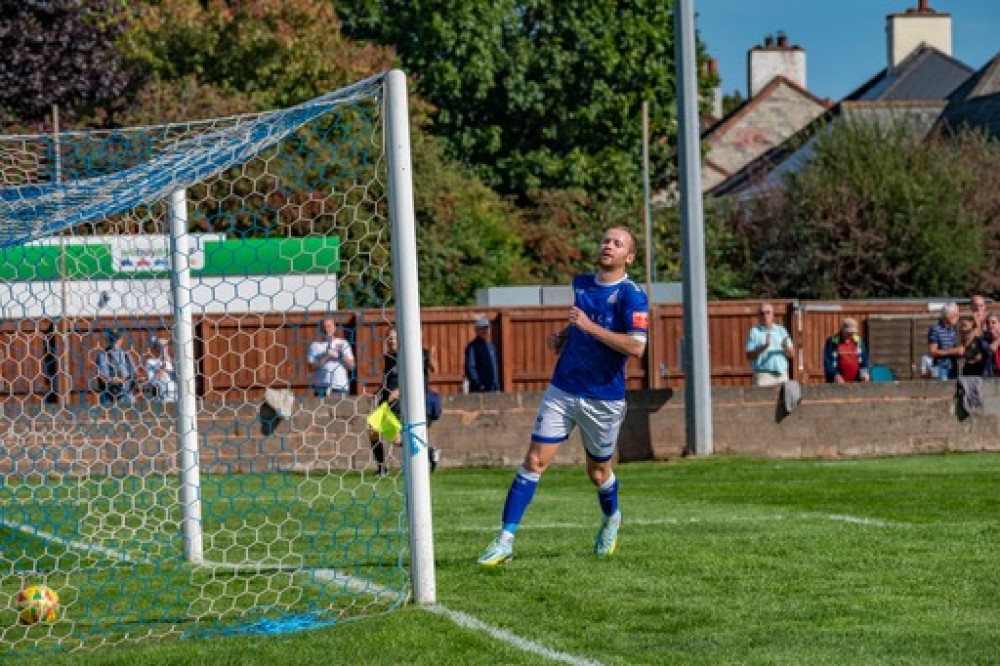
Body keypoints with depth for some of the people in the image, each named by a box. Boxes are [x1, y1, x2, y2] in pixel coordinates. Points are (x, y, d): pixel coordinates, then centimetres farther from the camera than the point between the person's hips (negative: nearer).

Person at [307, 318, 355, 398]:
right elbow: (312, 366, -2)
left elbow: (351, 365, 5)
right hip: (321, 388, -1)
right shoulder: (315, 345, 7)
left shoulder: (343, 344, 11)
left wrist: (342, 354, -10)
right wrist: (325, 358, -14)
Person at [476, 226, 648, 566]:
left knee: (598, 472, 13)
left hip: (604, 399, -4)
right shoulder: (580, 284, 8)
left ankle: (611, 520, 45)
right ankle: (505, 540, -8)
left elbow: (636, 347, -24)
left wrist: (590, 326, -26)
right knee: (534, 461, -7)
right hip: (562, 391, 4)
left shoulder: (631, 296, -12)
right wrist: (561, 336, 7)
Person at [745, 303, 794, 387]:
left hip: (782, 376, 4)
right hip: (763, 376, -4)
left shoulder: (781, 330, 13)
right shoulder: (754, 332, 2)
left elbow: (791, 353, 10)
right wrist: (764, 347, -19)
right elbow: (749, 356, -5)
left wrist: (786, 347, -13)